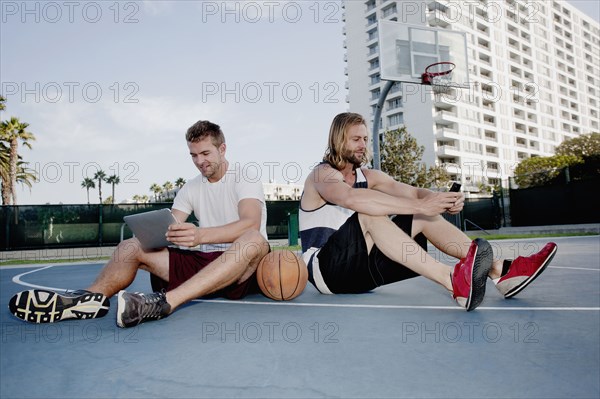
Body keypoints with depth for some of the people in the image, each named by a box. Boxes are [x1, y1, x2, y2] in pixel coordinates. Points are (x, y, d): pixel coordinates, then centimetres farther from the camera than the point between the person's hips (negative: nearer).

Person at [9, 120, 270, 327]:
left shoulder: (245, 179, -4)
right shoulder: (190, 189, 14)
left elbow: (251, 223, -24)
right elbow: (169, 227, 3)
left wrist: (200, 235, -40)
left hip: (244, 273, -4)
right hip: (201, 262, 5)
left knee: (254, 240, -39)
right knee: (131, 247, -8)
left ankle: (165, 302, -50)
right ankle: (90, 299, -32)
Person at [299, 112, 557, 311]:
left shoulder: (368, 176, 11)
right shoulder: (322, 174, -12)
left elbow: (411, 192, -5)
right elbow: (352, 198, -36)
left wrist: (439, 201, -28)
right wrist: (418, 206, -42)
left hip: (361, 270, 7)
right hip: (325, 269, -7)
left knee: (424, 218, -6)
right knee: (370, 215, -34)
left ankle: (500, 270, -17)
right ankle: (454, 282, -45)